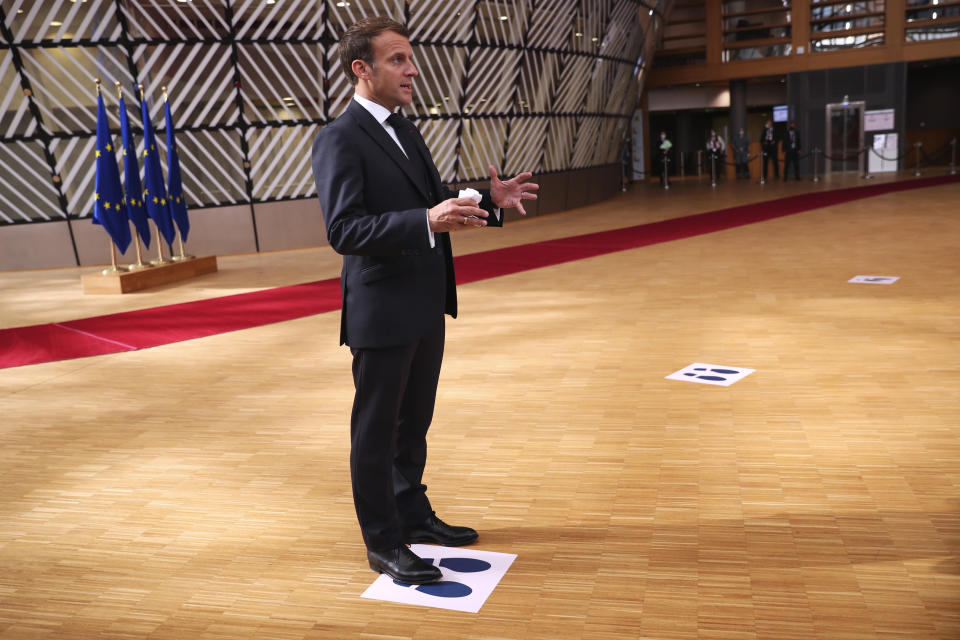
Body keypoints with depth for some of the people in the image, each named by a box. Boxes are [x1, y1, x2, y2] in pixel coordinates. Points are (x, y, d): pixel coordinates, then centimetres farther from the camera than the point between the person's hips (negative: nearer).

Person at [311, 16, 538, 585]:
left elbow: (432, 205, 18)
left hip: (427, 307, 9)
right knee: (377, 429, 6)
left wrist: (488, 200, 1)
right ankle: (383, 543, 21)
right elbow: (344, 230, -24)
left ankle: (412, 513, 38)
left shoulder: (405, 131, 13)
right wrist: (427, 220, -34)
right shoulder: (340, 139, -15)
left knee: (413, 421, 20)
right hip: (383, 311, -8)